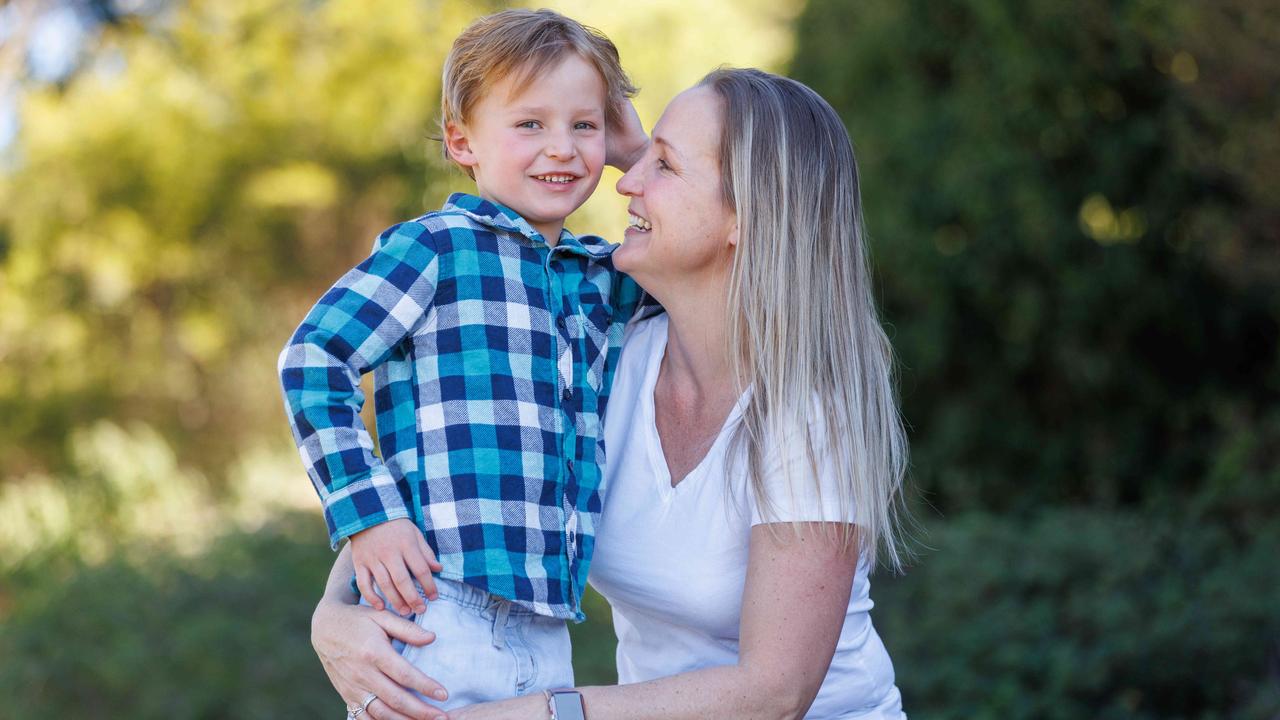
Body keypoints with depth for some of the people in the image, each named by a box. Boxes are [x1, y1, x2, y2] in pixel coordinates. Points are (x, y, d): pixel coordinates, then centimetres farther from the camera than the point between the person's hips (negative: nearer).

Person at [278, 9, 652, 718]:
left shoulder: (606, 279, 16)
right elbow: (313, 358, -6)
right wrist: (367, 513, -15)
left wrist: (637, 150, 13)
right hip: (435, 604, -6)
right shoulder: (437, 247, -3)